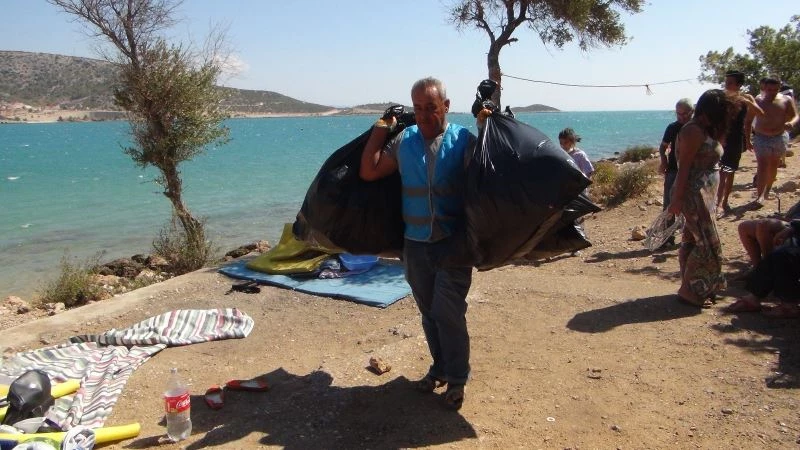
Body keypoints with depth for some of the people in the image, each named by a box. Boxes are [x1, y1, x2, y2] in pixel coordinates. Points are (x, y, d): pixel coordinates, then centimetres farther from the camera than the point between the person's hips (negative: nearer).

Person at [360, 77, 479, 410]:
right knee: (428, 311, 16)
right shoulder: (403, 141, 4)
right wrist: (380, 129, 3)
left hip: (453, 242, -4)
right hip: (414, 243, 4)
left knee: (448, 311, -7)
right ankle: (440, 367, 34)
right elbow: (368, 172, 2)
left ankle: (457, 379, 12)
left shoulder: (463, 139, -6)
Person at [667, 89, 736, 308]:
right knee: (707, 244, -7)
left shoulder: (706, 131, 15)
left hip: (705, 195, 10)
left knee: (694, 240, 14)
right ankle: (691, 291, 2)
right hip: (694, 194, -10)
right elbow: (684, 167, -20)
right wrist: (677, 199, -23)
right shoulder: (693, 131, -15)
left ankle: (695, 288, 24)